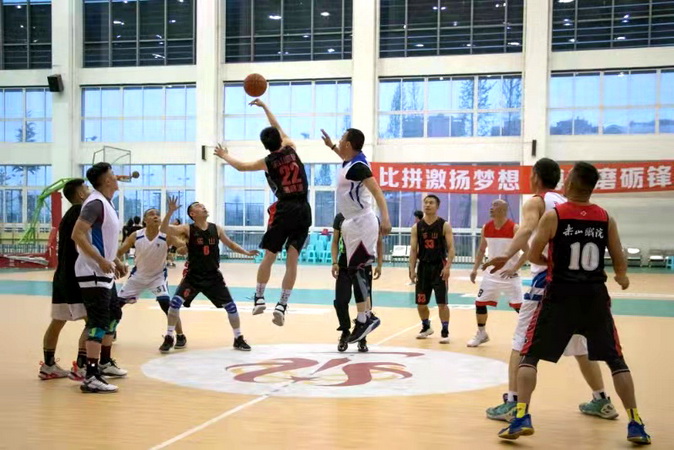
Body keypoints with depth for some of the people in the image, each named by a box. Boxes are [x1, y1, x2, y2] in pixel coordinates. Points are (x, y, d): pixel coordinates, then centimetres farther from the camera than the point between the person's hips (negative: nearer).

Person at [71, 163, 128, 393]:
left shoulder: (106, 203, 14)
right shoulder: (96, 203, -17)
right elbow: (77, 234, -26)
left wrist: (116, 262, 20)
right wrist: (101, 261, -30)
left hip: (104, 273, 11)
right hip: (93, 274, -11)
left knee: (113, 315, 21)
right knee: (99, 323, -13)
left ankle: (105, 363, 36)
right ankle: (91, 377, -14)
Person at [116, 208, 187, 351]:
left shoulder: (166, 237, -22)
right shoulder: (135, 236, -17)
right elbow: (119, 252, -6)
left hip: (158, 276, -3)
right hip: (138, 275, 3)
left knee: (166, 304, -21)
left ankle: (180, 336, -5)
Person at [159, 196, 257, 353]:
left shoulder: (217, 229, 0)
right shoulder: (187, 229, -10)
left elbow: (231, 244, 14)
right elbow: (164, 229, -22)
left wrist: (246, 252, 0)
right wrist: (170, 212, -36)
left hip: (213, 276, 3)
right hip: (193, 276, -3)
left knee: (230, 306, 2)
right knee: (175, 302, -17)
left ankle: (239, 339, 20)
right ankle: (169, 338, -1)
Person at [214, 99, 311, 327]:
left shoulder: (268, 162, 0)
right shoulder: (291, 149, 6)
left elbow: (241, 166, 16)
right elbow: (279, 129, 25)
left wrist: (224, 155, 34)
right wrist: (264, 106, 35)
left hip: (284, 211, -2)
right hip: (303, 210, 3)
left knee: (268, 257, 11)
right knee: (292, 260, 0)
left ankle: (259, 299, 13)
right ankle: (282, 305, -4)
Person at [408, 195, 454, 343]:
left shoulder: (444, 225, -4)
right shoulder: (417, 227, 4)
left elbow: (451, 248, -7)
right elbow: (413, 250, 4)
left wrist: (448, 266, -19)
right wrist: (412, 269, -4)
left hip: (439, 267, -3)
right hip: (423, 267, 3)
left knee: (442, 302, -6)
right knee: (421, 303, 9)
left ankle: (445, 332, 4)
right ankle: (426, 327, 31)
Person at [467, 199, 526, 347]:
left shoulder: (514, 228, -15)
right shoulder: (486, 228, 0)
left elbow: (527, 251, -13)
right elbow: (481, 249, 13)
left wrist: (514, 269, -21)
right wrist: (475, 269, 4)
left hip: (509, 274, -5)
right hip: (492, 273, 5)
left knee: (519, 306, -7)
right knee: (480, 303, 6)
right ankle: (481, 334, 23)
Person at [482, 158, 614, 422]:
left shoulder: (536, 202, -1)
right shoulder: (567, 204, 18)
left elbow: (527, 229, -23)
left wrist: (507, 256, -36)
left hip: (548, 277, -6)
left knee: (522, 342, -1)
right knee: (579, 343, 19)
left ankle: (512, 404, -6)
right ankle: (601, 401, 26)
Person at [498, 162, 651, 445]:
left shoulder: (553, 215, -7)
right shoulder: (606, 219, 2)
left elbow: (534, 257, -2)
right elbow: (620, 264, 8)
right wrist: (622, 278, 31)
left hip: (560, 296, -2)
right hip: (595, 296, 3)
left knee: (529, 355, 8)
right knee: (615, 359, 15)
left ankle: (521, 418, -4)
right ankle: (636, 425, 12)